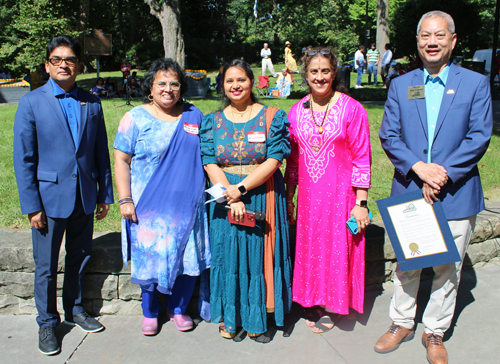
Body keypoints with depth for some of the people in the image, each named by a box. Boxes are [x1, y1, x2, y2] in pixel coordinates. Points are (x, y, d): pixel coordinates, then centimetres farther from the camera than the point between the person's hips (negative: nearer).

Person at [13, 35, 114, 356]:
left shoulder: (92, 103, 4)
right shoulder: (31, 103, -5)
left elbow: (102, 153, 8)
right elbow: (23, 159, -6)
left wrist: (105, 194, 7)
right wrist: (32, 205, -10)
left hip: (85, 197, 3)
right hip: (50, 197, -3)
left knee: (80, 257, 17)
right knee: (46, 265, 8)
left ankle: (75, 310, 37)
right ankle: (47, 323, 27)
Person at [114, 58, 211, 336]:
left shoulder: (194, 116, 7)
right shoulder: (136, 118, -1)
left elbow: (205, 156, 13)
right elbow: (122, 160, -3)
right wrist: (125, 199, -10)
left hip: (187, 204, 2)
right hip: (148, 205, -2)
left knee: (187, 256, 6)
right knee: (149, 257, 6)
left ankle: (179, 309, 28)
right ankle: (150, 312, 28)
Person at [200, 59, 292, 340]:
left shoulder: (272, 117, 0)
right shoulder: (213, 122, 5)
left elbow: (273, 161, -9)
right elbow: (210, 164, -3)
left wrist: (240, 189, -17)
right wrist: (231, 197, -16)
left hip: (263, 198, -1)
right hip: (225, 198, 2)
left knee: (260, 256, 6)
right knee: (228, 255, 7)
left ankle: (258, 318, 23)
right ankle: (229, 318, 24)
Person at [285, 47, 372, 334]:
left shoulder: (352, 109, -7)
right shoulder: (297, 111, 5)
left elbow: (362, 159, -7)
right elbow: (293, 159, 11)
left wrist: (361, 203, -11)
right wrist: (289, 198, 11)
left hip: (341, 195, -3)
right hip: (309, 196, 4)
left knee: (337, 250, 7)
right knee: (310, 250, 11)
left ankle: (331, 309, 26)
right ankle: (317, 304, 31)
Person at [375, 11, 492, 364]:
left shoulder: (476, 83, 1)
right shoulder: (401, 85, 7)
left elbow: (479, 136, -6)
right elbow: (388, 135, 0)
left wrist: (443, 174, -16)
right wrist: (419, 167, -15)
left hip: (456, 195, -1)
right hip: (408, 192, 2)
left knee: (448, 269, 10)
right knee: (405, 264, 13)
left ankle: (435, 332, 29)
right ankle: (402, 323, 33)